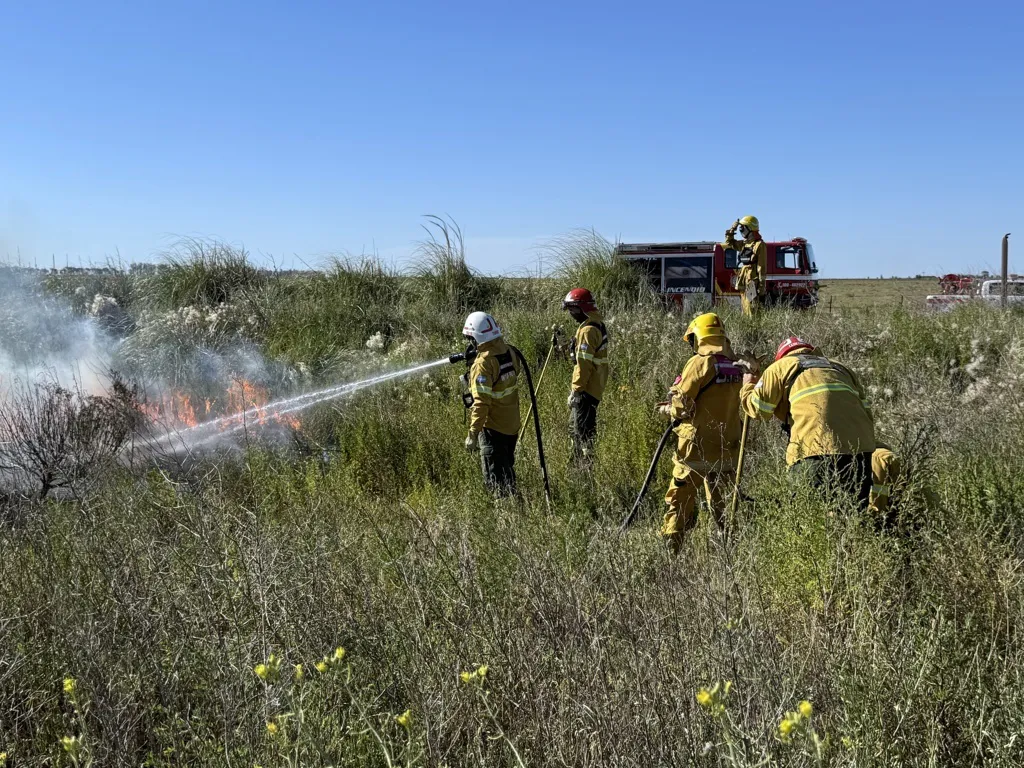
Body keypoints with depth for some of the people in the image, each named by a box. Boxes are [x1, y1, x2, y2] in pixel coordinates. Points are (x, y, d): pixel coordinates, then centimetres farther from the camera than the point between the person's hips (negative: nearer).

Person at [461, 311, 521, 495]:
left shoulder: (483, 363, -22)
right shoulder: (508, 352, 0)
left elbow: (481, 402, -25)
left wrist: (473, 433, -22)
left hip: (493, 427, -8)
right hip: (512, 424, 8)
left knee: (495, 477, 2)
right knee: (507, 469, 22)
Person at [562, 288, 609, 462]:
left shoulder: (588, 330, -19)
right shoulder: (597, 324, 12)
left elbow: (584, 364, -22)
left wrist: (576, 389, -17)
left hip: (586, 389, -10)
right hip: (595, 386, 10)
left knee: (582, 431, -5)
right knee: (575, 428, 19)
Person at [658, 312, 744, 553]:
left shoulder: (700, 363, -13)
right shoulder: (737, 366, 5)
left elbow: (682, 405, -13)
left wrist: (669, 409, 7)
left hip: (697, 448, -6)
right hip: (728, 449, 6)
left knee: (681, 503, 2)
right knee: (722, 503, 17)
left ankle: (669, 549, 4)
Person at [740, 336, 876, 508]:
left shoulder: (781, 367, 16)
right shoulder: (840, 367, 31)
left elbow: (757, 408, 9)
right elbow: (866, 410, 23)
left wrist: (748, 385, 29)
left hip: (816, 449, -5)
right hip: (861, 448, 6)